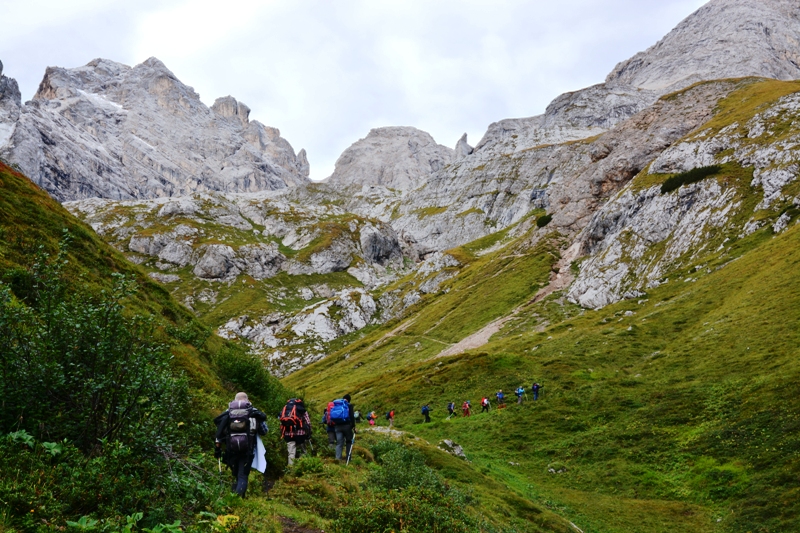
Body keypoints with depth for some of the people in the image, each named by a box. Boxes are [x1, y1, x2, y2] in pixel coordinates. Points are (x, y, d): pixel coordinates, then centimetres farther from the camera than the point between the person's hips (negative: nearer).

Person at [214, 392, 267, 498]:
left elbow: (219, 432, 6)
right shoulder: (253, 412, 10)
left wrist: (217, 449, 8)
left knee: (236, 475, 20)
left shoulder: (227, 413, 13)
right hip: (247, 449, -2)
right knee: (243, 476, -2)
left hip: (231, 449, 2)